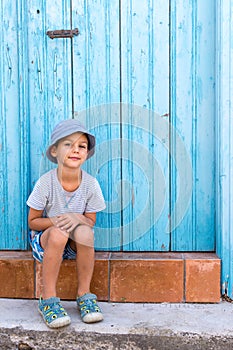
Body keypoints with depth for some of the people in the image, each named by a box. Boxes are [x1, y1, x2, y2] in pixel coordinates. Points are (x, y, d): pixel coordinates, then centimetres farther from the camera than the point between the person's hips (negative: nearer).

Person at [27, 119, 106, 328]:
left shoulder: (90, 183, -12)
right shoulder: (46, 182, -17)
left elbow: (91, 222, -3)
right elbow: (32, 222, -9)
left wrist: (77, 218, -25)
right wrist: (55, 220, -28)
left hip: (74, 245, 2)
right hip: (45, 240, -1)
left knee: (84, 231, -32)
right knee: (58, 232, -35)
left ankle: (84, 294, -15)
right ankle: (48, 299, -21)